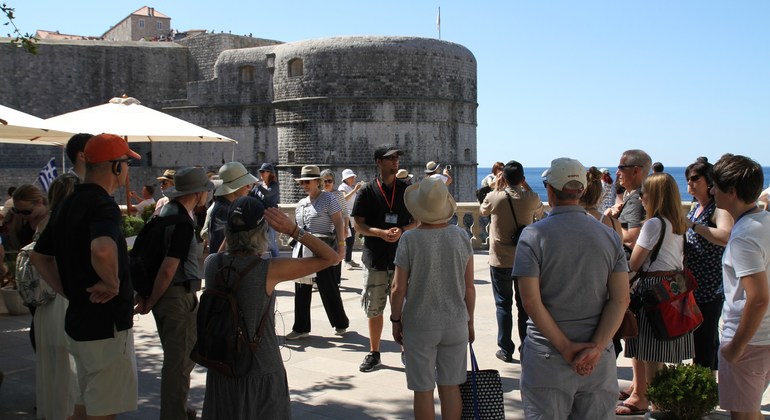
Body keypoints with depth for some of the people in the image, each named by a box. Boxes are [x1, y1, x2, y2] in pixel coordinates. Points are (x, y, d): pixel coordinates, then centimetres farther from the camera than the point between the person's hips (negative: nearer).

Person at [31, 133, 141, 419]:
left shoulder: (68, 204, 9)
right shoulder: (103, 204, -19)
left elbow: (39, 256, 18)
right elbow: (102, 250, -40)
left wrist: (71, 293, 13)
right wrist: (112, 283, -23)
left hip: (77, 321, 9)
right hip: (106, 325, -9)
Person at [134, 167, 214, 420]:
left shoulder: (166, 211, 8)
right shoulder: (183, 223, -21)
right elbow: (168, 270, -24)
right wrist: (150, 302, -12)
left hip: (164, 295, 10)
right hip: (179, 296, -10)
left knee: (176, 357, 22)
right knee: (181, 361, 0)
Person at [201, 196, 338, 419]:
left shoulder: (212, 264, -7)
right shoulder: (269, 270, -21)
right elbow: (331, 257, -16)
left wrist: (236, 224, 10)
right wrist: (293, 230, -19)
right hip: (261, 374, -4)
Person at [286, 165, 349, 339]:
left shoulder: (328, 199, -6)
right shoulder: (301, 203, 14)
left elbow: (339, 223, -10)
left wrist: (341, 247, -16)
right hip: (302, 249, 7)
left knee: (328, 288, 1)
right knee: (301, 289, 7)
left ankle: (341, 323, 19)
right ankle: (301, 328, 15)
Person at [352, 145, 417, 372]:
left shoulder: (407, 190, 5)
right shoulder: (367, 192, 1)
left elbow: (417, 220, 8)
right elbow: (359, 225, -1)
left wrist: (402, 230, -13)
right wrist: (381, 232, -18)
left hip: (402, 257, 0)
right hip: (375, 258, 0)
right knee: (374, 309, 8)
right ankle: (374, 353, 21)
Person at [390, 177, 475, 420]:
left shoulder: (410, 240, -13)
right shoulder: (461, 237, -4)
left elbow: (398, 288, -10)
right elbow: (469, 286, 1)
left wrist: (396, 320, 4)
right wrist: (469, 321, 13)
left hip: (420, 325, -3)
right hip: (456, 324, 3)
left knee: (423, 389, 8)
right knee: (451, 386, 13)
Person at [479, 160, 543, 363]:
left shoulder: (494, 198, -12)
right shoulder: (531, 198, -8)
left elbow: (482, 211, 10)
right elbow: (540, 214, 14)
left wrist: (496, 186, 11)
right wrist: (525, 186, 11)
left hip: (500, 261, -1)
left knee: (503, 304, 9)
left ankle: (505, 349, 11)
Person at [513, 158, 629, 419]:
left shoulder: (533, 235, -7)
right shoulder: (609, 236, 3)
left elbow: (530, 300, -14)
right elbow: (621, 298, -4)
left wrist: (564, 346, -11)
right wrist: (596, 347, -10)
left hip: (546, 355, -3)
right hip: (598, 359, 3)